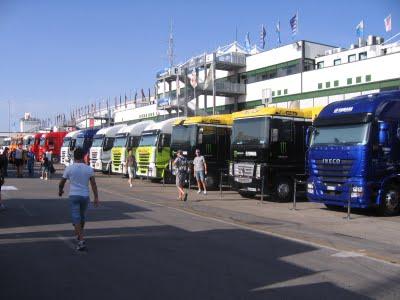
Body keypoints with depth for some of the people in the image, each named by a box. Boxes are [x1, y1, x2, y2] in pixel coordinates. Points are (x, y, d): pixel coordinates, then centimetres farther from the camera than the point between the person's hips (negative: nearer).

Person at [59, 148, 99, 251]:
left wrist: (60, 191, 25)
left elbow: (62, 183, 6)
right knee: (82, 216, 22)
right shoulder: (89, 169, -1)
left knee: (76, 218, -4)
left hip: (73, 196, -2)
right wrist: (96, 198, -4)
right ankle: (79, 235, 40)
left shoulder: (69, 168, -4)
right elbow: (93, 184, -5)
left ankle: (81, 241, -14)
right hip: (85, 196, 2)